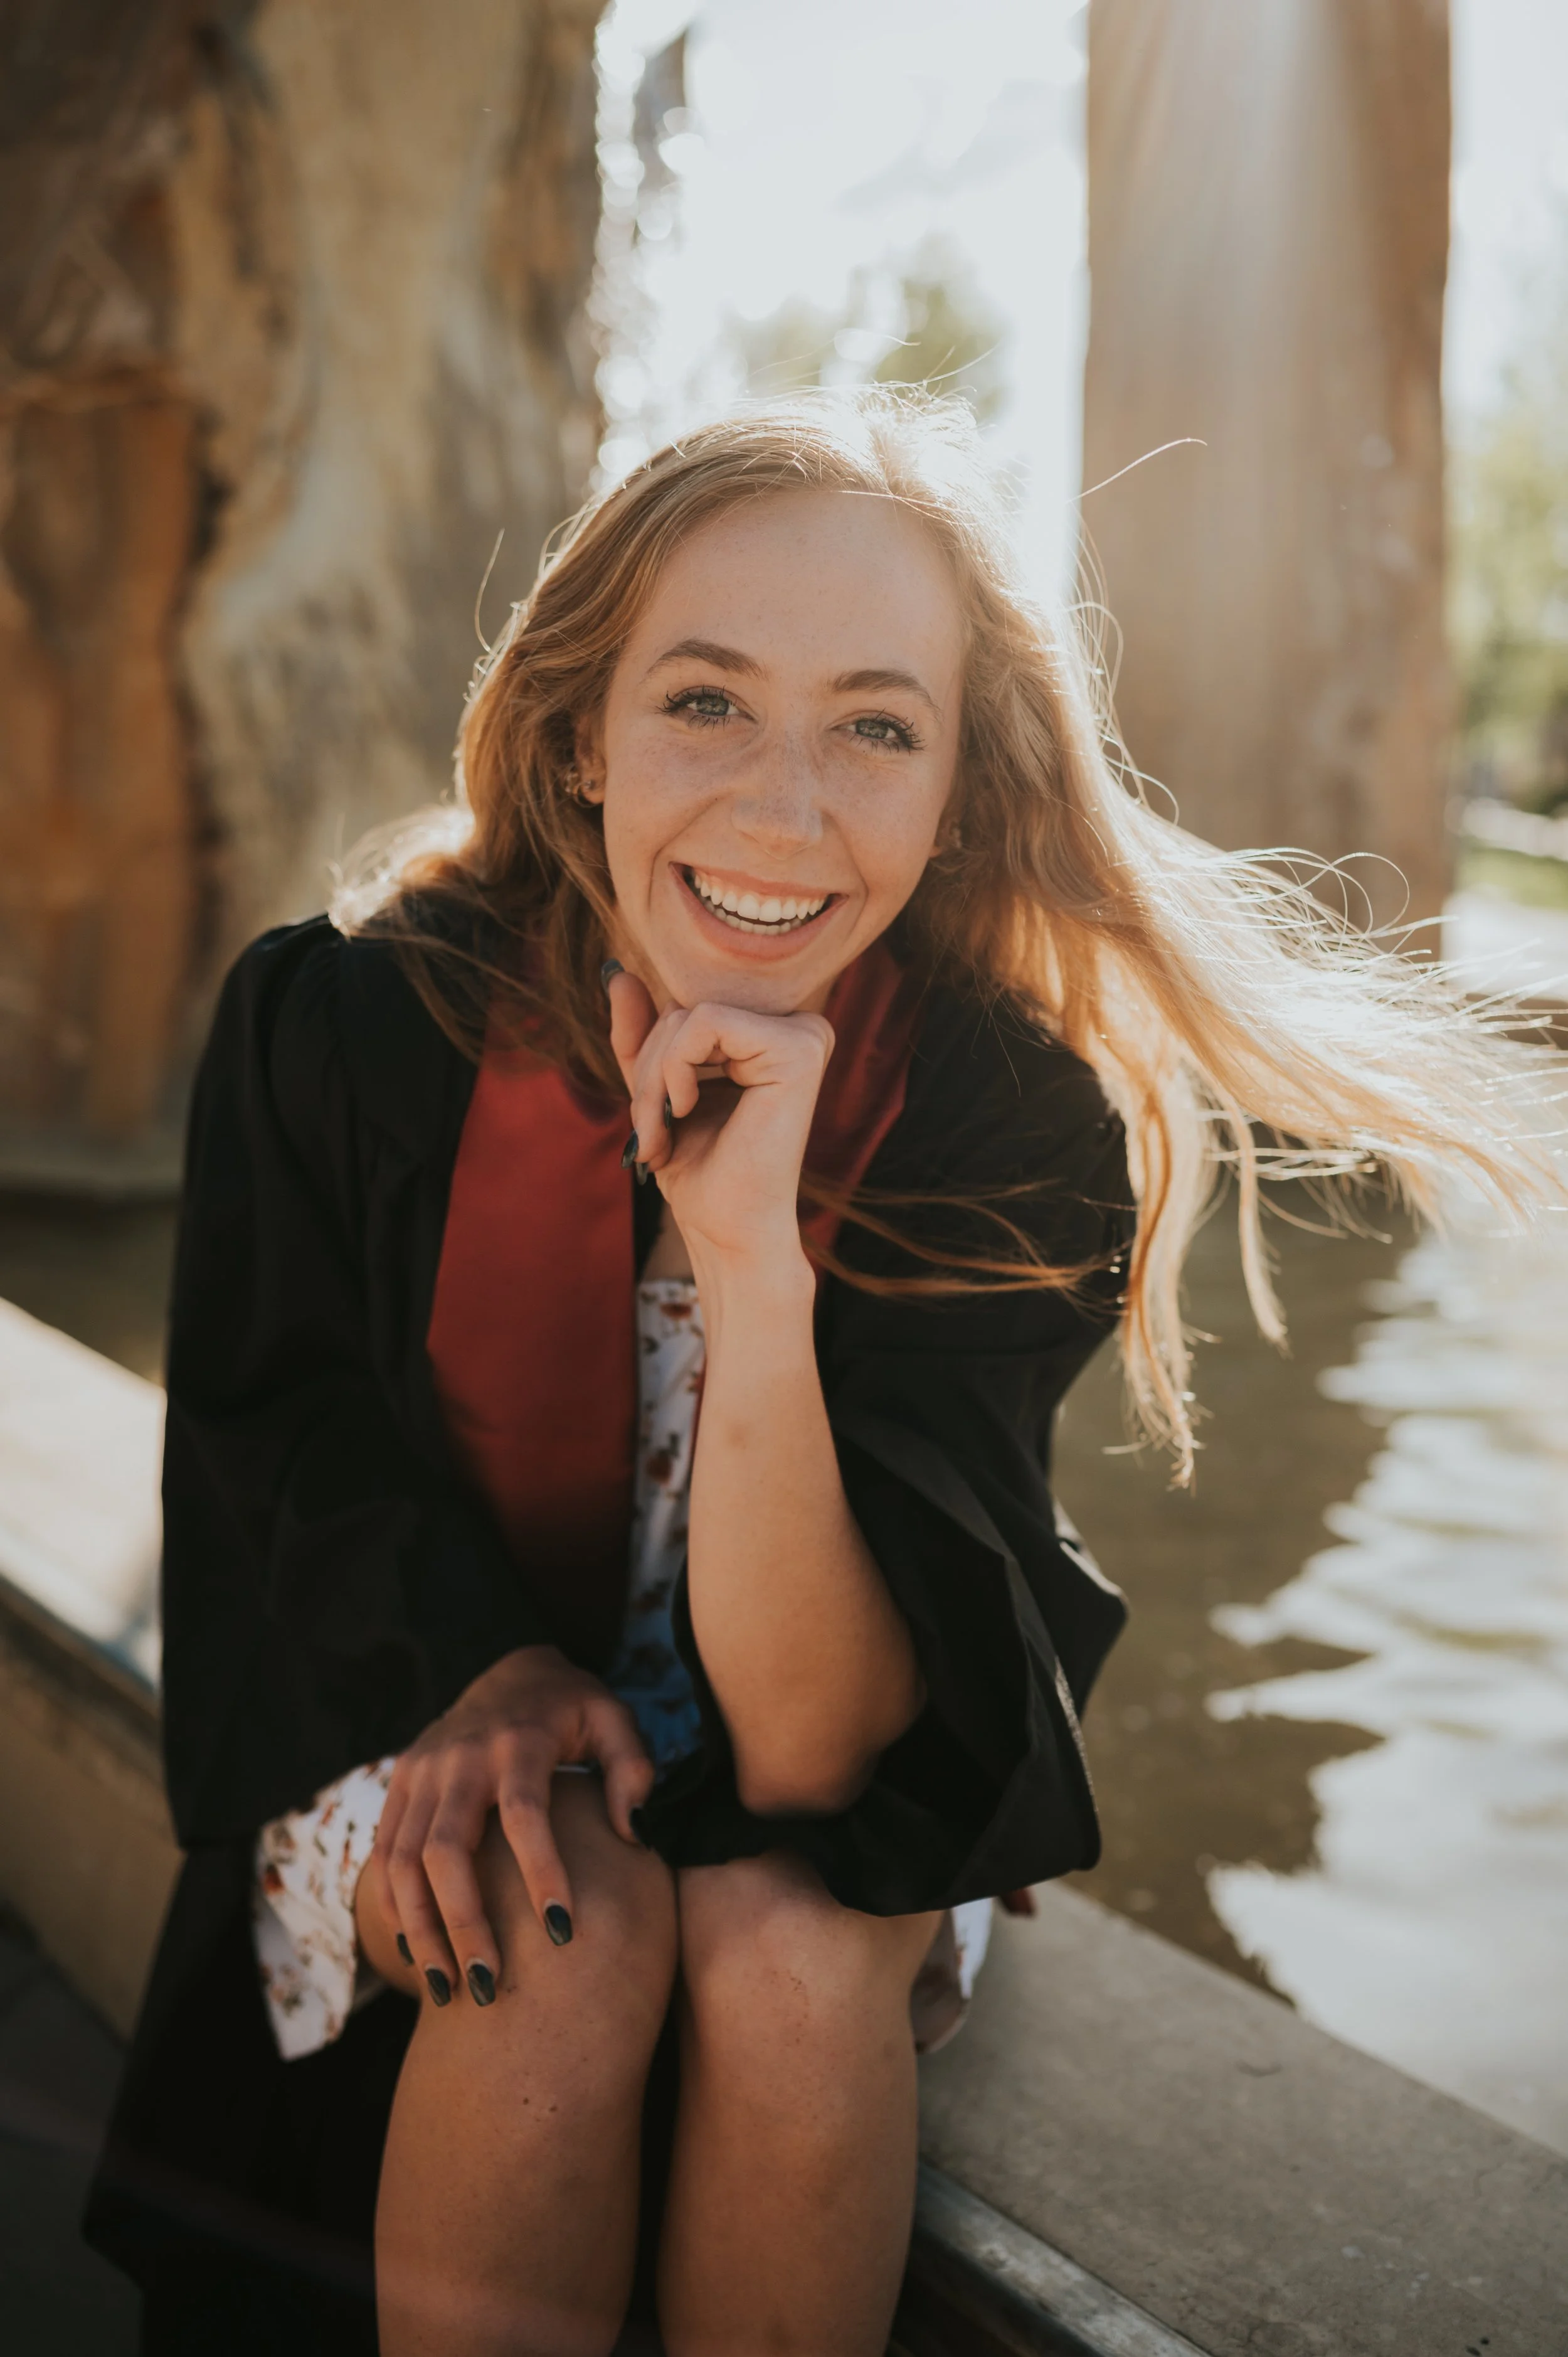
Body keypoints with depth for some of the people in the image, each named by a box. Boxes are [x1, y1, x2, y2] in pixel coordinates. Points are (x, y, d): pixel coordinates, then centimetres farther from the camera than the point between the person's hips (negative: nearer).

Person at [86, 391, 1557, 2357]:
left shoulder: (1014, 1124, -23)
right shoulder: (345, 1027, -21)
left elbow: (807, 1750, -27)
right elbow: (281, 1424, -3)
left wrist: (754, 1258, -39)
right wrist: (478, 1673, -22)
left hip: (834, 1823, 1)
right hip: (420, 1737, 0)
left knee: (786, 1945, -29)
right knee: (571, 1941, -30)